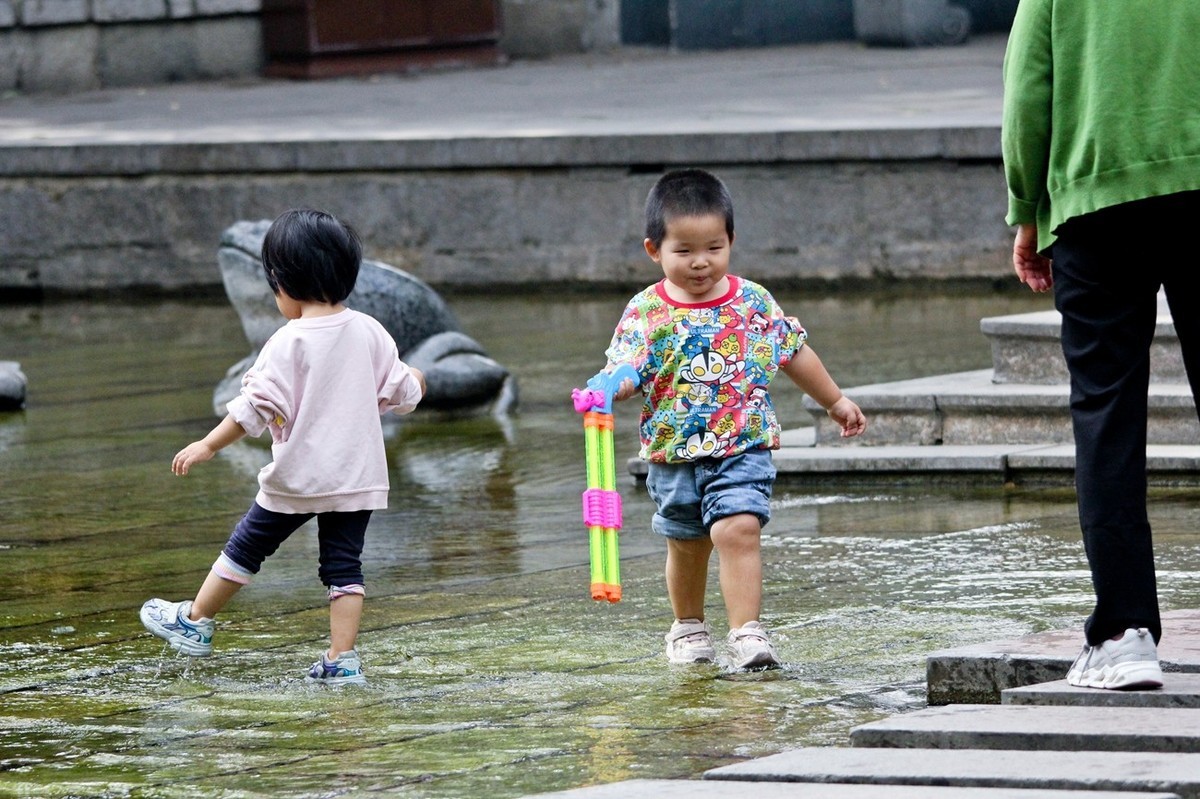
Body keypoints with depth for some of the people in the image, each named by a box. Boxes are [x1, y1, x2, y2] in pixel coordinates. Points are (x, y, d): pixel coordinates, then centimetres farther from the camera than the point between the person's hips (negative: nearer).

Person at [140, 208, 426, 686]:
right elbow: (399, 392, 8)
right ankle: (342, 658, -1)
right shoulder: (369, 333, 0)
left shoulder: (289, 343, -15)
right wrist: (414, 383, 32)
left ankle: (194, 622, 24)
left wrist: (209, 445, -11)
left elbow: (257, 406, -18)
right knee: (344, 564, 7)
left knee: (246, 547, 11)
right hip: (358, 477, 4)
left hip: (298, 476, -4)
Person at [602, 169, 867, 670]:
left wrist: (836, 402, 21)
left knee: (738, 531, -19)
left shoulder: (753, 303, 0)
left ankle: (746, 633, -22)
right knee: (686, 546, 16)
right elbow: (626, 369, -12)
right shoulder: (646, 313, -5)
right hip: (675, 454, 1)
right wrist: (613, 387, -36)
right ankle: (688, 628, 37)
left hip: (743, 448, -1)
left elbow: (794, 353, 12)